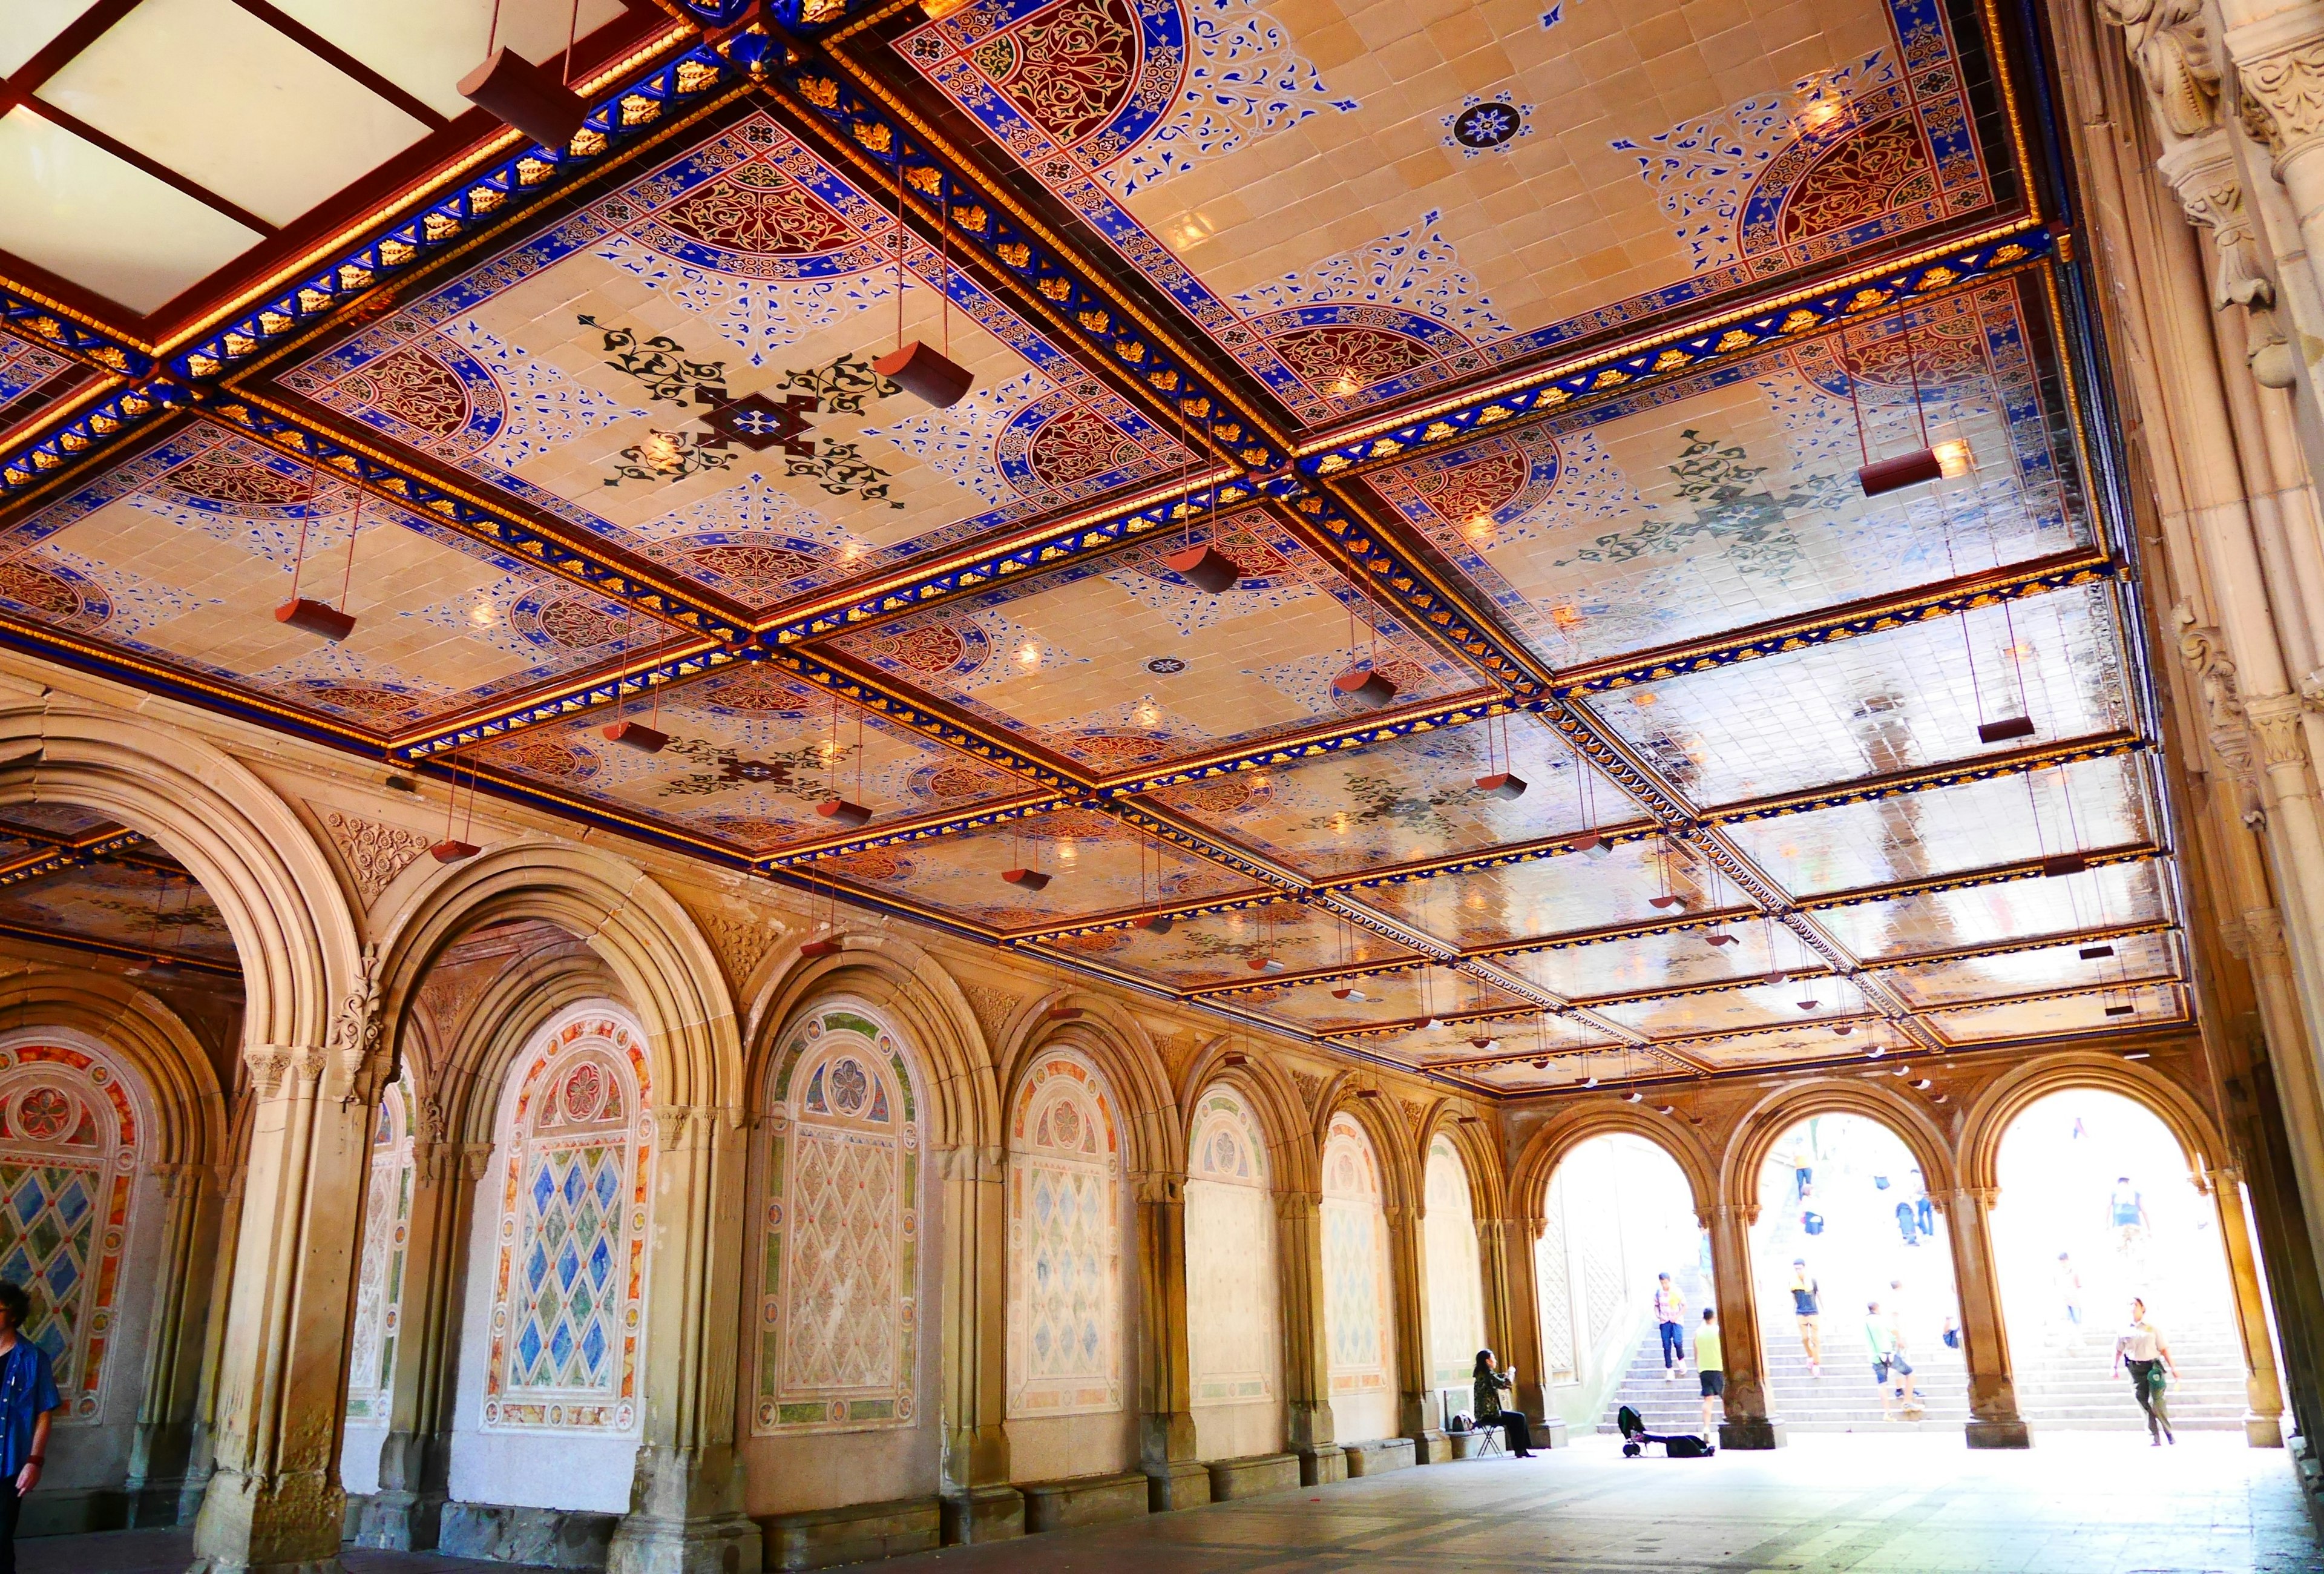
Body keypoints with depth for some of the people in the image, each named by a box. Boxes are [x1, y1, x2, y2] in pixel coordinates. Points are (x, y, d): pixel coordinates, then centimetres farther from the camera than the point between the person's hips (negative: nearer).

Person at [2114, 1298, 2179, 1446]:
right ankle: (2153, 1438, 4)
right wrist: (2115, 1367, 13)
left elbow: (2164, 1349, 5)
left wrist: (2173, 1368, 1)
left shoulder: (2152, 1329, 3)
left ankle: (2168, 1433, 12)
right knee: (2144, 1404, -1)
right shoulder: (2124, 1331, 7)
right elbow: (2118, 1350, 16)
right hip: (2136, 1370, 2)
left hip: (2153, 1367, -2)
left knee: (2158, 1403, -7)